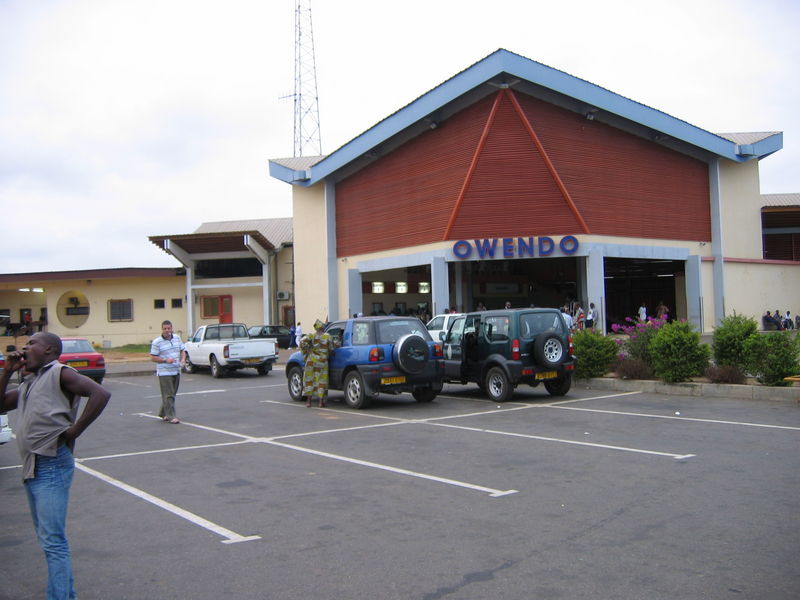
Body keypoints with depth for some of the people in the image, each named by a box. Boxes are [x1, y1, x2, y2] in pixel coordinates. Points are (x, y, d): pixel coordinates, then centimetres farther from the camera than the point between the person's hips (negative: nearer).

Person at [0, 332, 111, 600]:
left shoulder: (60, 374, -7)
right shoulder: (29, 384, 19)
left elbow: (100, 393, -20)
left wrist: (75, 430, -18)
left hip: (52, 466, -9)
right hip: (32, 469, 10)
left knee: (53, 540, -10)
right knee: (47, 538, 16)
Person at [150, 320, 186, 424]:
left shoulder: (177, 338, 8)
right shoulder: (157, 342, -8)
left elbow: (182, 350, 17)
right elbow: (153, 357, -8)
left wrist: (183, 359, -3)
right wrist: (166, 360, -20)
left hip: (176, 371, 6)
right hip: (164, 373, -6)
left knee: (172, 394, 13)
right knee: (168, 395, -6)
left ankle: (163, 414, 27)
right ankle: (171, 417, -4)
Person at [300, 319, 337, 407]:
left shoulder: (311, 335, 2)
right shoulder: (327, 336, -1)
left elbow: (302, 342, -6)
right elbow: (331, 348, 0)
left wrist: (305, 354, 3)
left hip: (311, 360, 1)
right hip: (322, 361, -1)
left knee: (309, 380, 10)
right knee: (322, 381, 5)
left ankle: (309, 401, 10)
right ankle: (321, 401, 3)